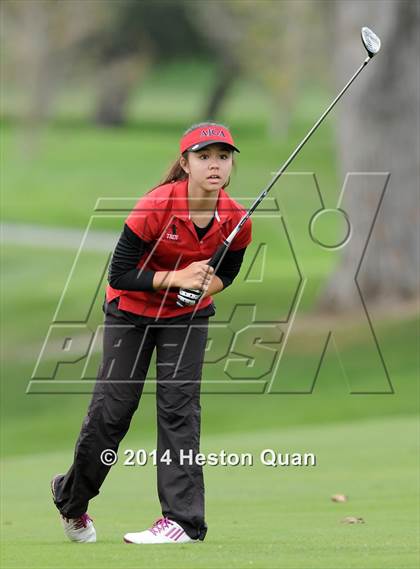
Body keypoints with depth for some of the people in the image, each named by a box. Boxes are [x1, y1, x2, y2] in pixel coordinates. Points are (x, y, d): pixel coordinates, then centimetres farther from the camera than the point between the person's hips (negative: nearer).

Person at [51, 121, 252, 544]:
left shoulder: (236, 220, -16)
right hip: (130, 313, -2)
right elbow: (119, 275, -22)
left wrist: (206, 285, -17)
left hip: (187, 317, 2)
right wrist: (174, 278, -31)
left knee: (179, 407, -11)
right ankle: (71, 498, 24)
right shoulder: (155, 207, -27)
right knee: (110, 410, -1)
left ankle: (184, 519, -11)